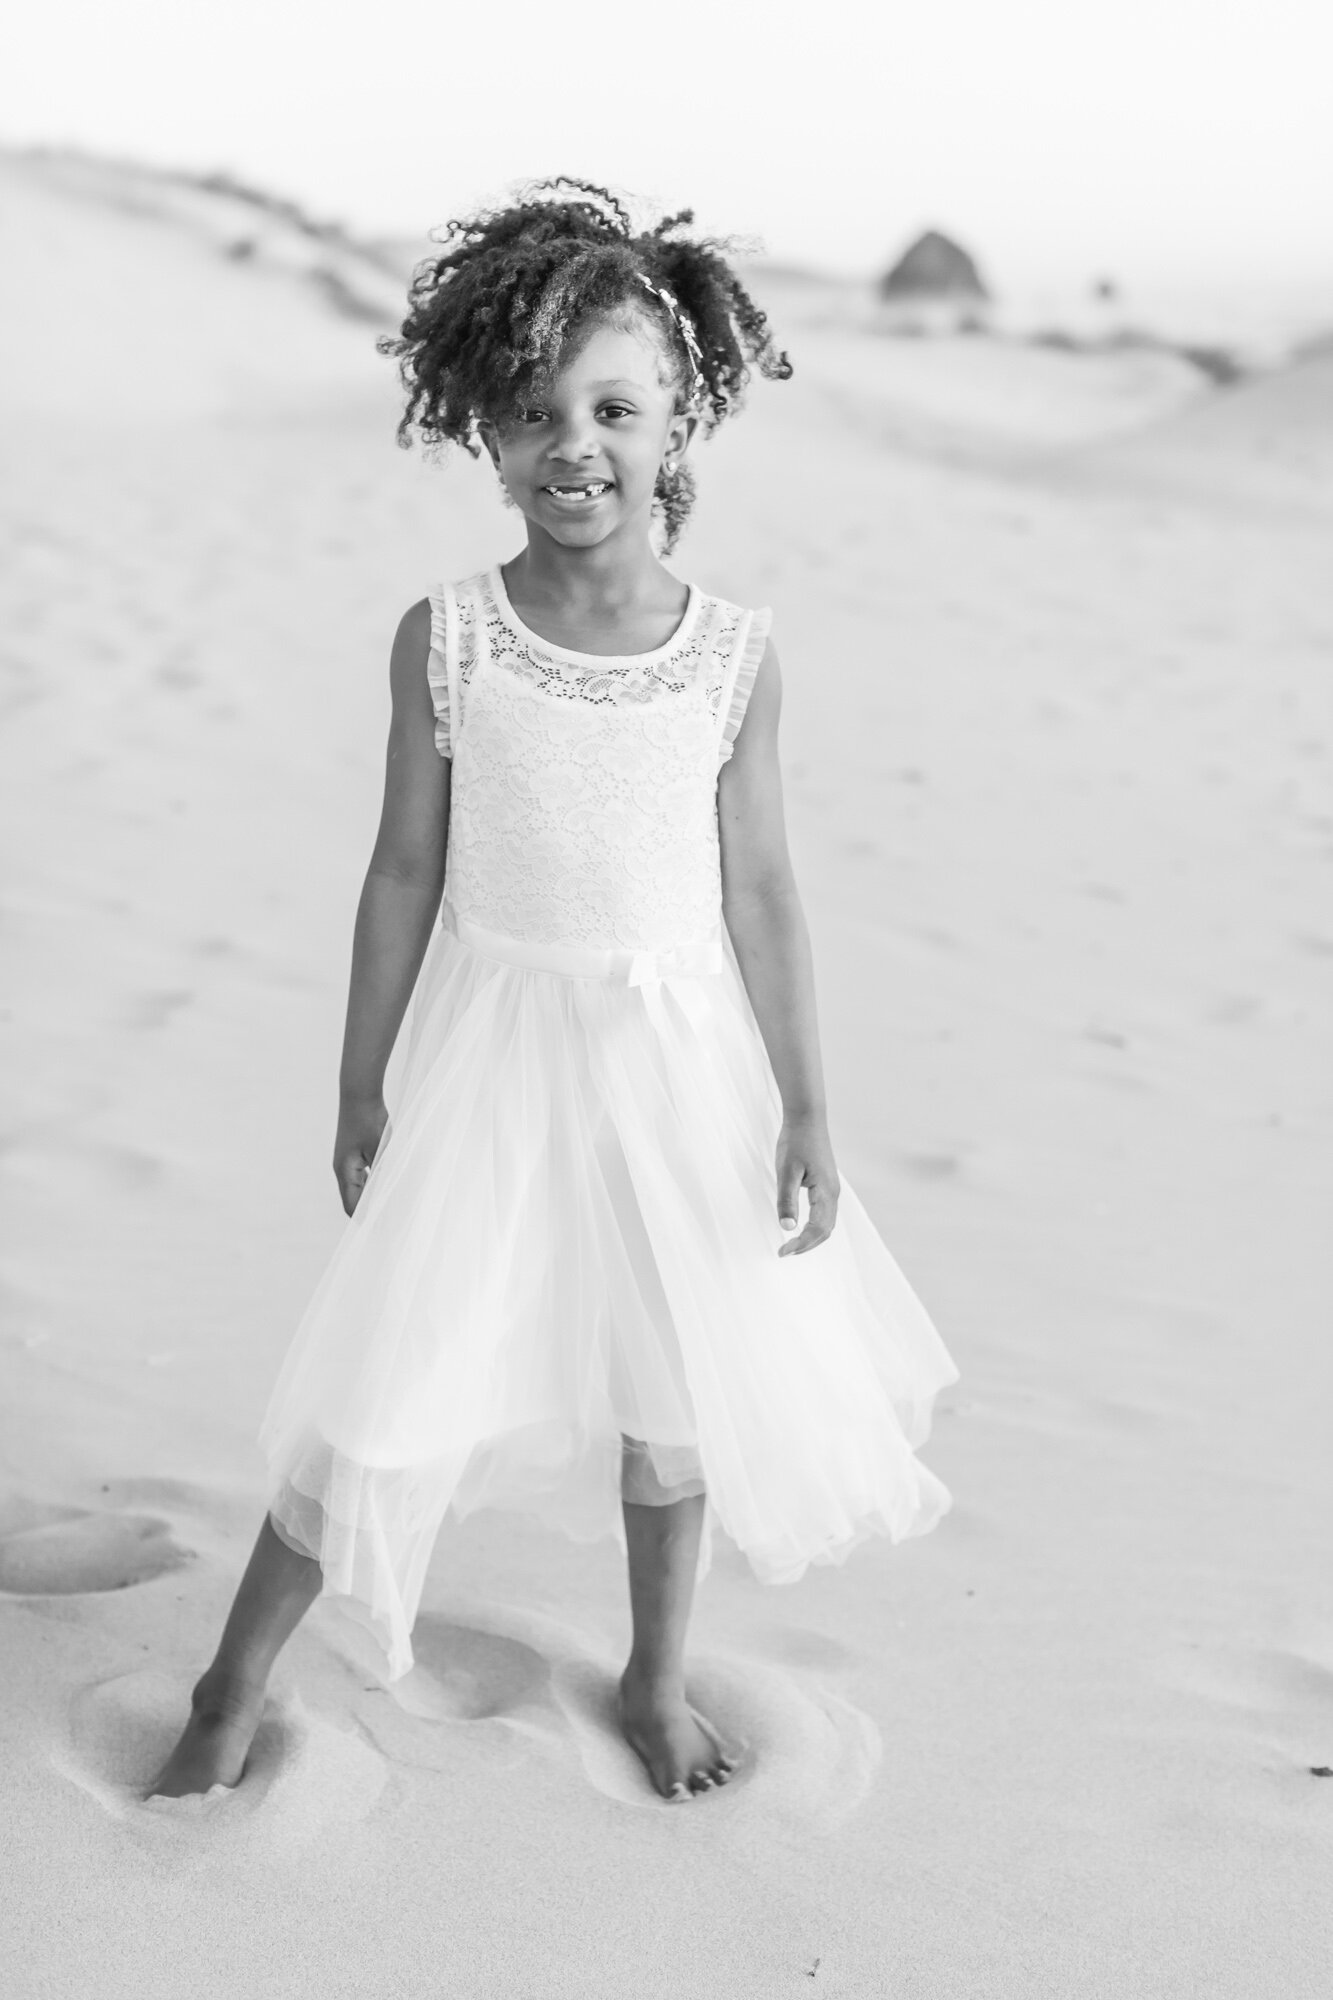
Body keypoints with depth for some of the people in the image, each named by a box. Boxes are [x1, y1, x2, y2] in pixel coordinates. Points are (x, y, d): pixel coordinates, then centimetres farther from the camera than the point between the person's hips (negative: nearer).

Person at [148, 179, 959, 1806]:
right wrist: (362, 1083, 3)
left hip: (682, 1058, 1)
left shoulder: (735, 655, -8)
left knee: (681, 1381, 15)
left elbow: (759, 892, -2)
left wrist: (806, 1108, -1)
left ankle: (655, 1677, 39)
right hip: (499, 1047, -1)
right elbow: (407, 871, -2)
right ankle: (234, 1690, 21)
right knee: (393, 1386, 1)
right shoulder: (444, 641, -10)